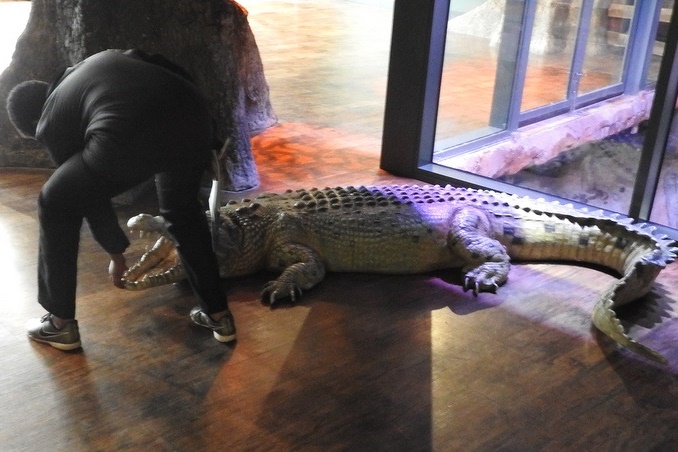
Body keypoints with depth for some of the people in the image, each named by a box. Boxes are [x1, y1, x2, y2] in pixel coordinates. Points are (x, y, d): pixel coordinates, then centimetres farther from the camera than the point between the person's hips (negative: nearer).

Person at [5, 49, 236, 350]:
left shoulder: (50, 123, 25)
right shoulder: (106, 58, 38)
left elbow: (92, 194, 29)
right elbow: (173, 70, 25)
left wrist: (116, 254, 42)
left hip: (127, 137, -5)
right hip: (194, 117, 5)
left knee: (56, 206, 22)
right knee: (183, 211, 33)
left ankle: (61, 323, 30)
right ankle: (218, 314, 37)